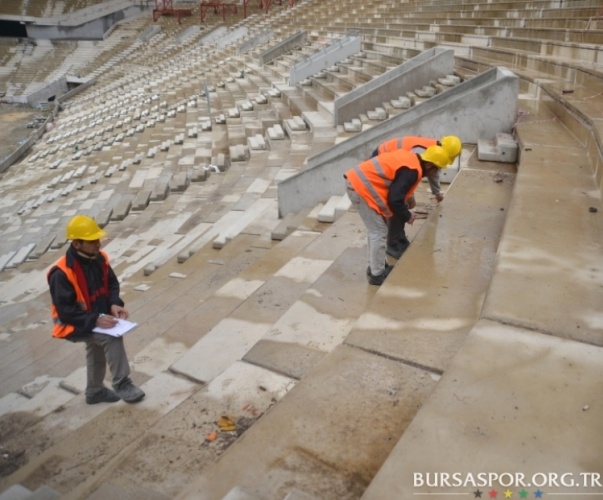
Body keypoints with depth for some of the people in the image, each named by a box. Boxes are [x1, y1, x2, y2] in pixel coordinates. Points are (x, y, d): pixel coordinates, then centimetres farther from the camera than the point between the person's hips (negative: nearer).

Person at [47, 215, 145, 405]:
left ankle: (95, 391, 47)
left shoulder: (99, 258, -10)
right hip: (75, 324, -8)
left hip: (96, 319, 8)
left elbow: (111, 284, 4)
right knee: (112, 337, -27)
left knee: (96, 352, 23)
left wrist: (114, 304, -15)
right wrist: (95, 319, -34)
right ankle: (121, 384, -12)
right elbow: (65, 312, -27)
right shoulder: (62, 273, -29)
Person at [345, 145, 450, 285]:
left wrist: (406, 203, 24)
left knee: (374, 229, 21)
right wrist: (407, 216, -2)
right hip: (362, 187, -11)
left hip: (356, 180, 11)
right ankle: (377, 275, 9)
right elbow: (395, 199, -18)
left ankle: (376, 266, 32)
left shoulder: (410, 158, 15)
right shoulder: (412, 171, -15)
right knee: (379, 232, -2)